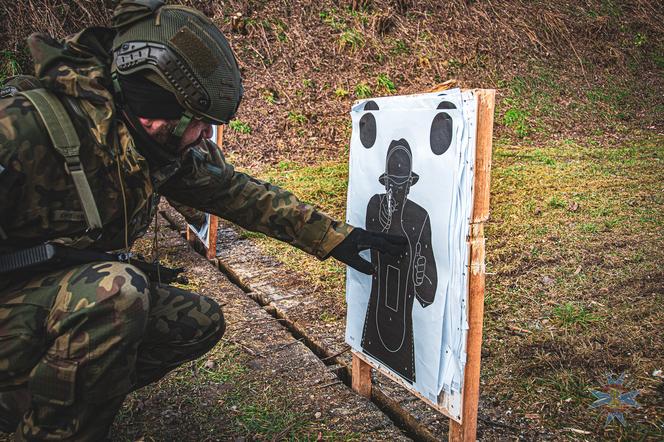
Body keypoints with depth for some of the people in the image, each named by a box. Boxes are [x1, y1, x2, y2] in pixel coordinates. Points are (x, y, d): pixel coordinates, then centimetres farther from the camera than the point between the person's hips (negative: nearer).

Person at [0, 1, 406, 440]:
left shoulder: (166, 151, -5)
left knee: (201, 321, 3)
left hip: (84, 297, 8)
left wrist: (334, 236, 3)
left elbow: (238, 191, 3)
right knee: (115, 291, -34)